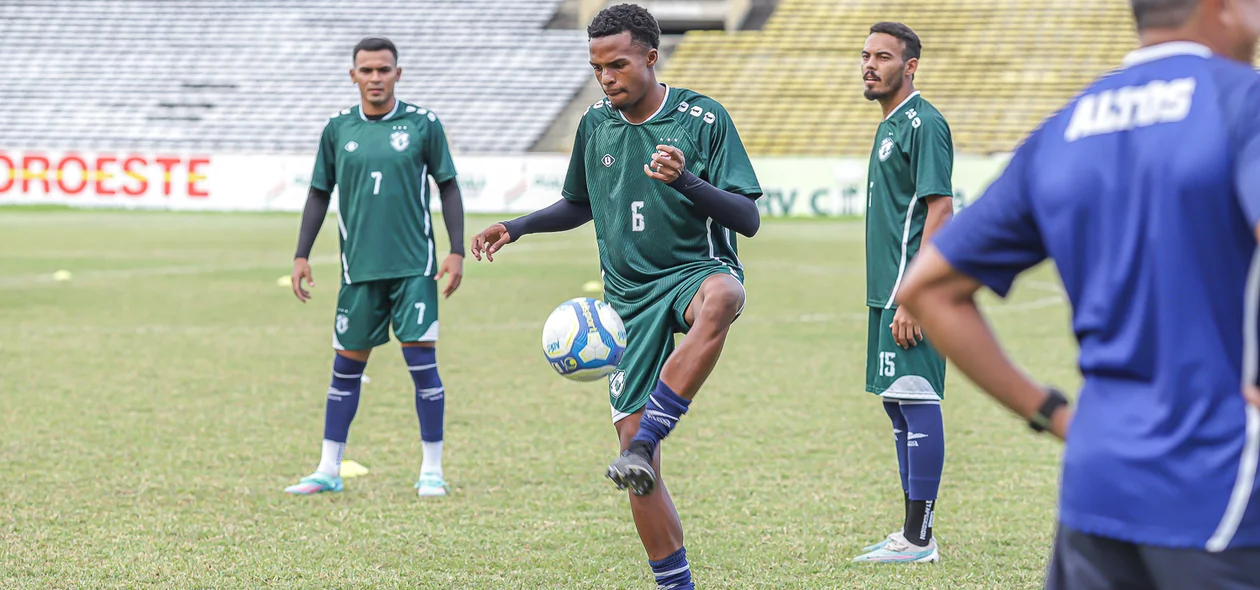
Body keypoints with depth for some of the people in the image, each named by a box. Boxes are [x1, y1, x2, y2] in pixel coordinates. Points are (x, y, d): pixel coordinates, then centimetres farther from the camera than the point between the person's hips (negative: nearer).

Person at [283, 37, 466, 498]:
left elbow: (448, 187, 4)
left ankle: (432, 471, 4)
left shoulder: (423, 124, 0)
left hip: (414, 266, -2)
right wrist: (301, 256, 7)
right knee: (347, 367, 7)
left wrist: (457, 251, -3)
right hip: (359, 267, 2)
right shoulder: (338, 129, 6)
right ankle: (329, 470, 15)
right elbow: (319, 194, 12)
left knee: (422, 361, -6)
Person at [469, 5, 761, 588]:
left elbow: (748, 219, -11)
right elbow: (579, 205, 27)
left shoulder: (704, 118, -6)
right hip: (631, 295, 4)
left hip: (697, 270, -4)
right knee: (630, 437, -5)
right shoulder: (596, 123, 8)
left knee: (720, 299, -43)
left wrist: (685, 180, -27)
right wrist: (515, 228, 11)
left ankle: (643, 446, -43)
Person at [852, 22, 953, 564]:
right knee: (898, 405, 13)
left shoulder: (923, 123, -12)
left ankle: (919, 540, -8)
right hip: (889, 292, 10)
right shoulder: (890, 125, 18)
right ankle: (911, 532, 19)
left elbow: (940, 209, -18)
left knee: (917, 403, -9)